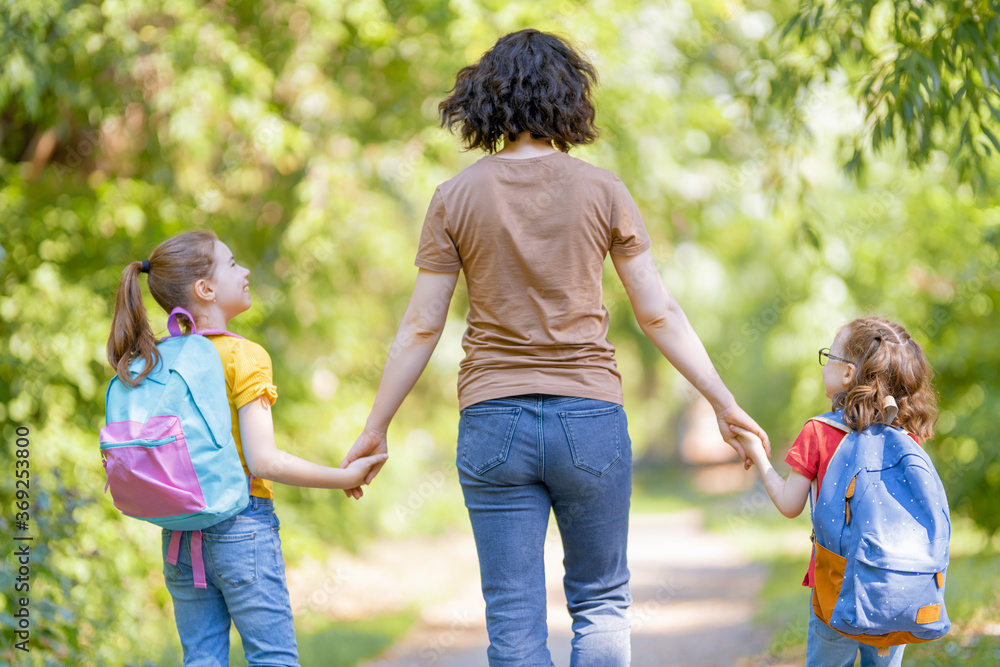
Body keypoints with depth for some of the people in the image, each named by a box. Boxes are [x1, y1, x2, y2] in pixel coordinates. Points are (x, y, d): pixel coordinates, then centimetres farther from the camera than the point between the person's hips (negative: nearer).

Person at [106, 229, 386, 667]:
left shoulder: (155, 362, 6)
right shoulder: (243, 357, -12)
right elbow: (263, 461, -18)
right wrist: (344, 478, -11)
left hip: (180, 531, 6)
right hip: (242, 527, -6)